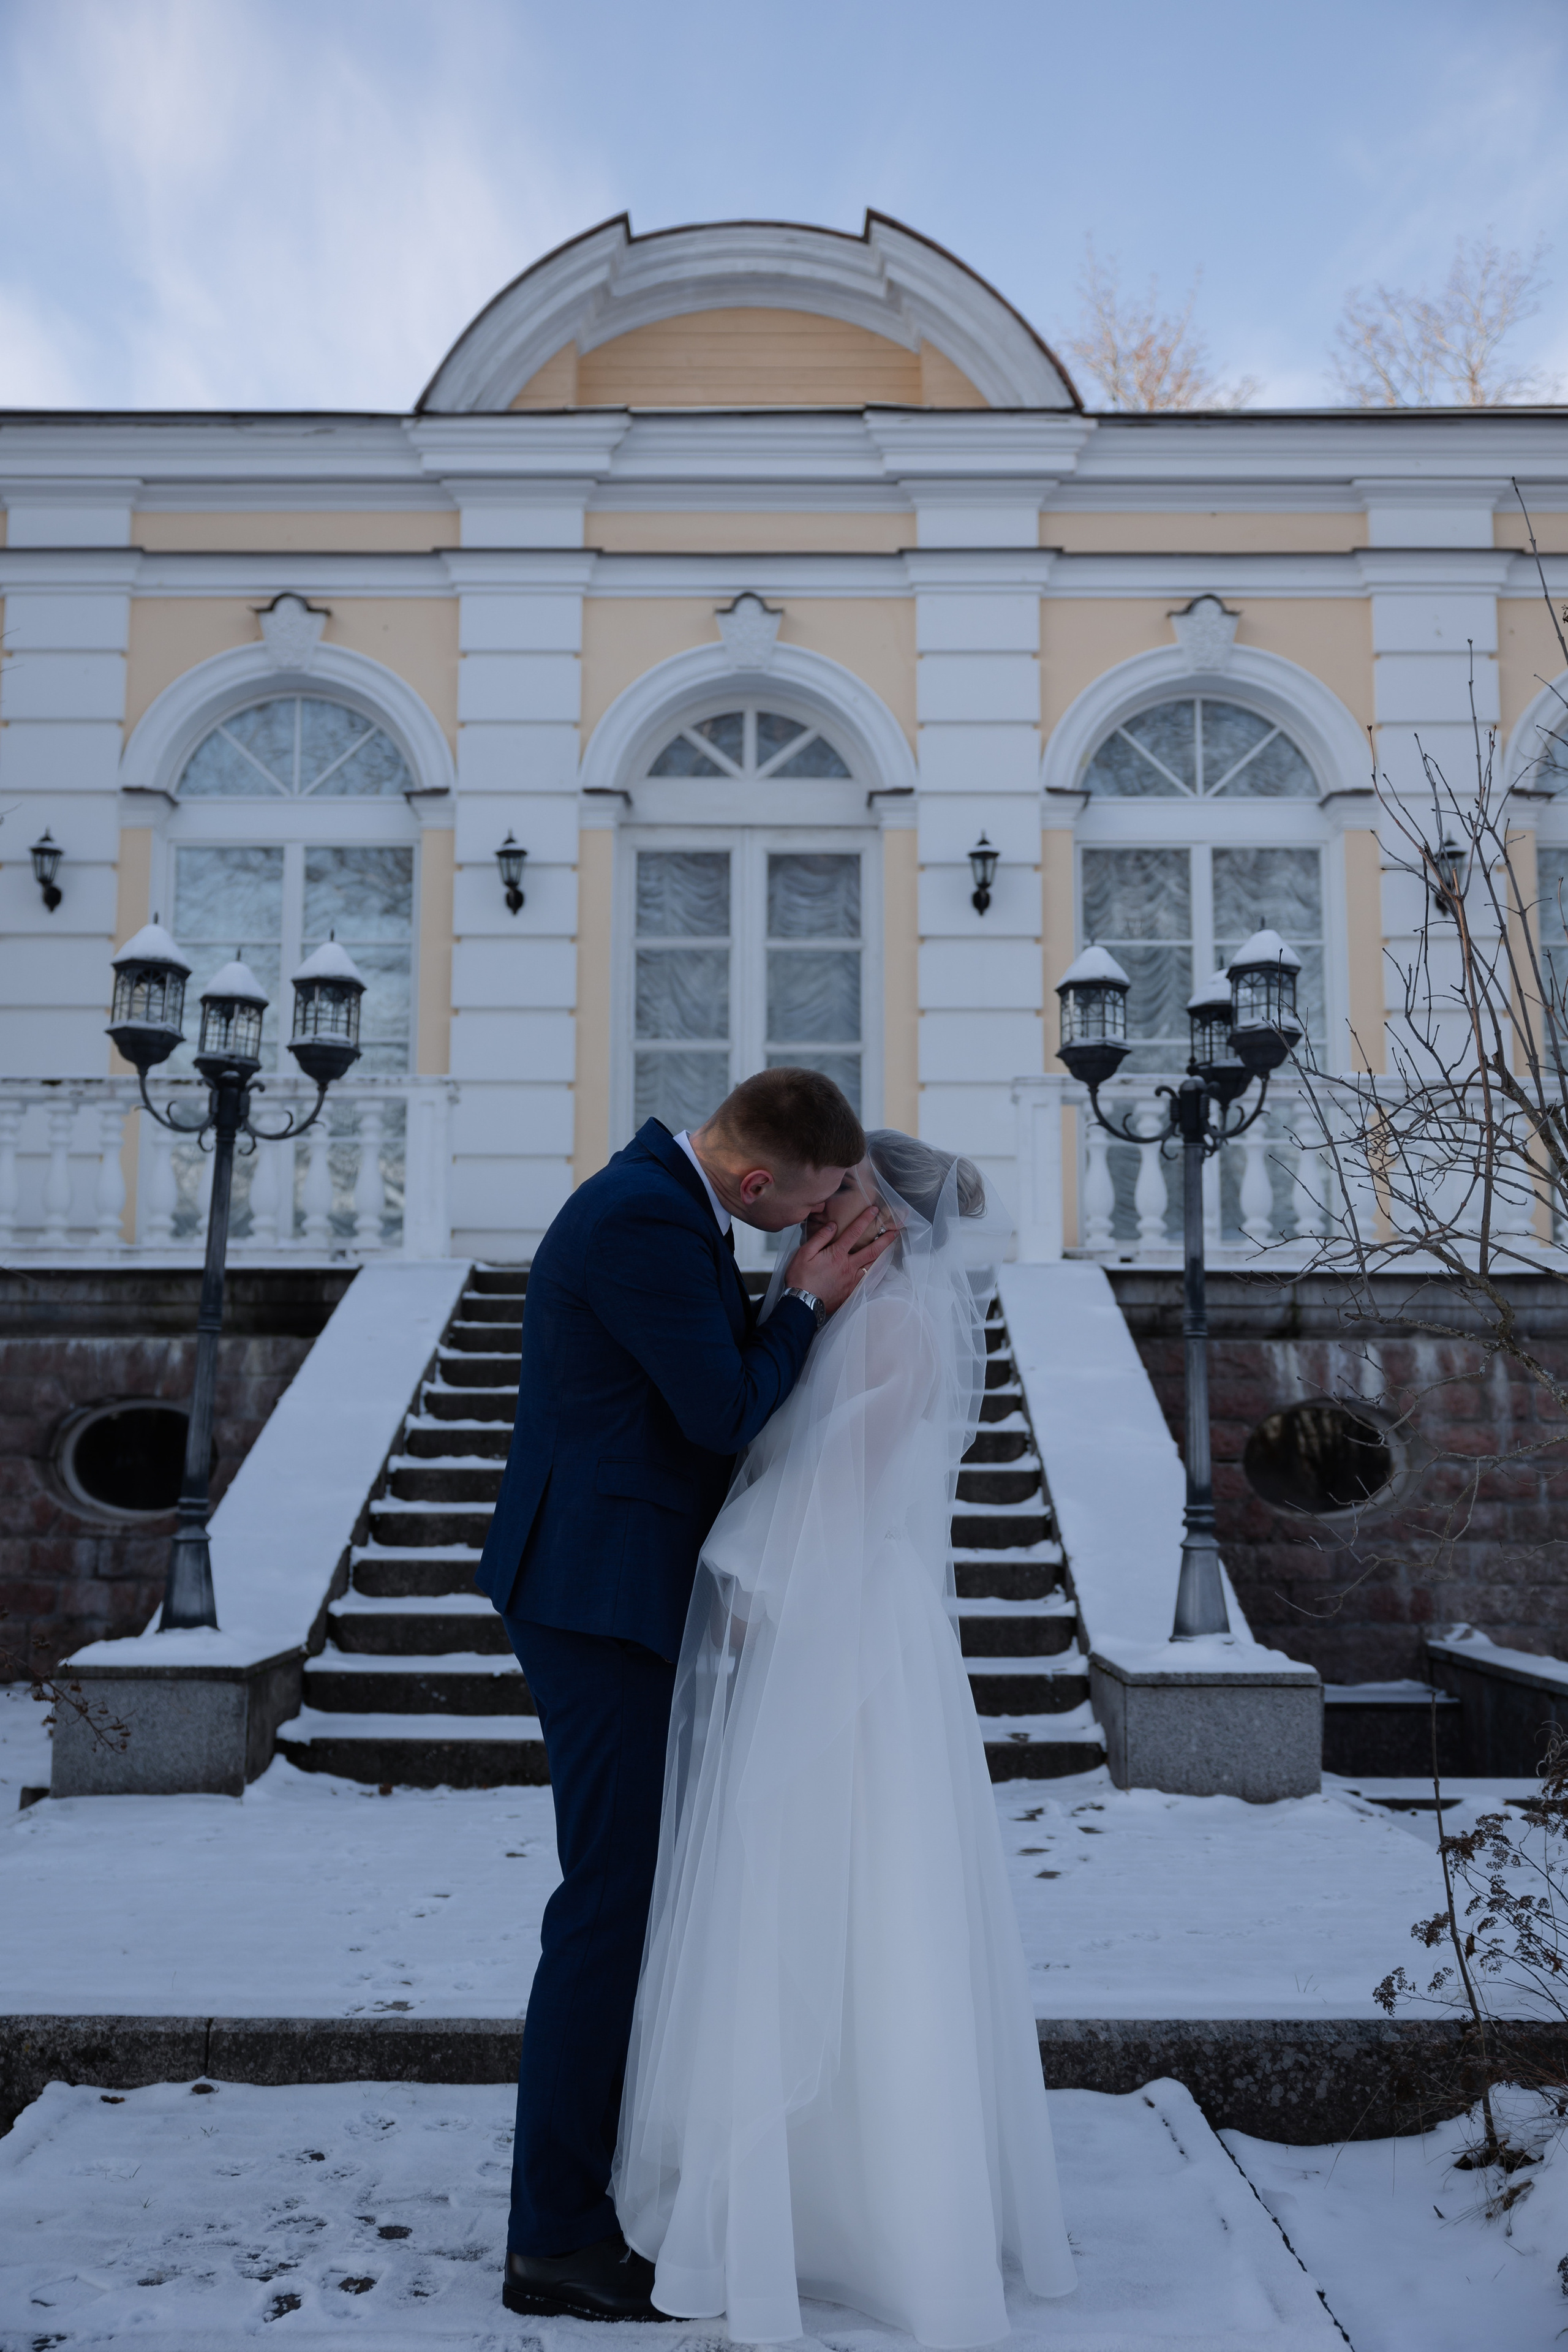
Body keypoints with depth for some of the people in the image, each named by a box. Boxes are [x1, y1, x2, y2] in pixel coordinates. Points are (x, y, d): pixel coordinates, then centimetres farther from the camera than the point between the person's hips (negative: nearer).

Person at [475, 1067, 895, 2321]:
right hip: (604, 1596, -11)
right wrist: (807, 1300, -6)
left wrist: (799, 1295, 4)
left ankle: (584, 2180, 32)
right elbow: (725, 1415, -19)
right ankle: (557, 2239, 9)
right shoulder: (645, 1219, -21)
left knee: (632, 1890, 18)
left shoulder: (666, 1205, 11)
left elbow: (726, 1374, 16)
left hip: (617, 1593, 11)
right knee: (611, 1901, -3)